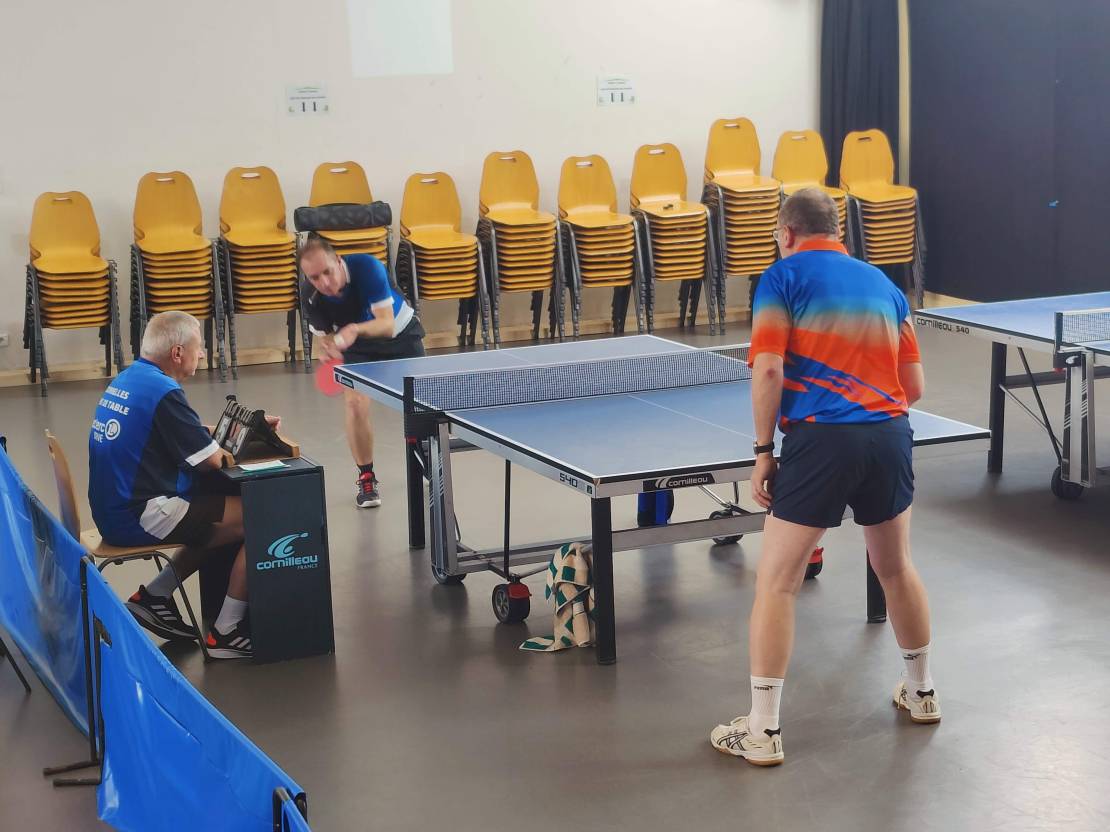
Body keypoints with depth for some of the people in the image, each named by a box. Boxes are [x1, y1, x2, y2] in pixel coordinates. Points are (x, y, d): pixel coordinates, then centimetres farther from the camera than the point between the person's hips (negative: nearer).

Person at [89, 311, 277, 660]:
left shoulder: (126, 380, 11)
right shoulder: (162, 391, -18)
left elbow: (185, 435, 23)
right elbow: (212, 459, -16)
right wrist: (222, 445, 8)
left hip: (113, 512, 10)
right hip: (141, 517, -10)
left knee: (220, 521, 22)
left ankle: (154, 595, 16)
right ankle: (225, 634, -3)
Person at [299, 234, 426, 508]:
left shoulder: (367, 268, -37)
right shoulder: (311, 294, -26)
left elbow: (388, 325, -40)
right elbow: (323, 335, -13)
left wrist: (356, 329, -59)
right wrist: (326, 349, -36)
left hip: (400, 334, -1)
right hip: (356, 345, 2)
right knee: (355, 403, -18)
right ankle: (366, 477, 0)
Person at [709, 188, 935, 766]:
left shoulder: (784, 275, 4)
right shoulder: (882, 285, 19)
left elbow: (768, 370, -9)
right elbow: (915, 387, 16)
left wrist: (763, 450, -1)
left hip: (819, 439, -5)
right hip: (890, 436, 5)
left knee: (775, 583, 4)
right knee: (896, 568, 26)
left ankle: (762, 731, 6)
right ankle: (921, 692, 42)